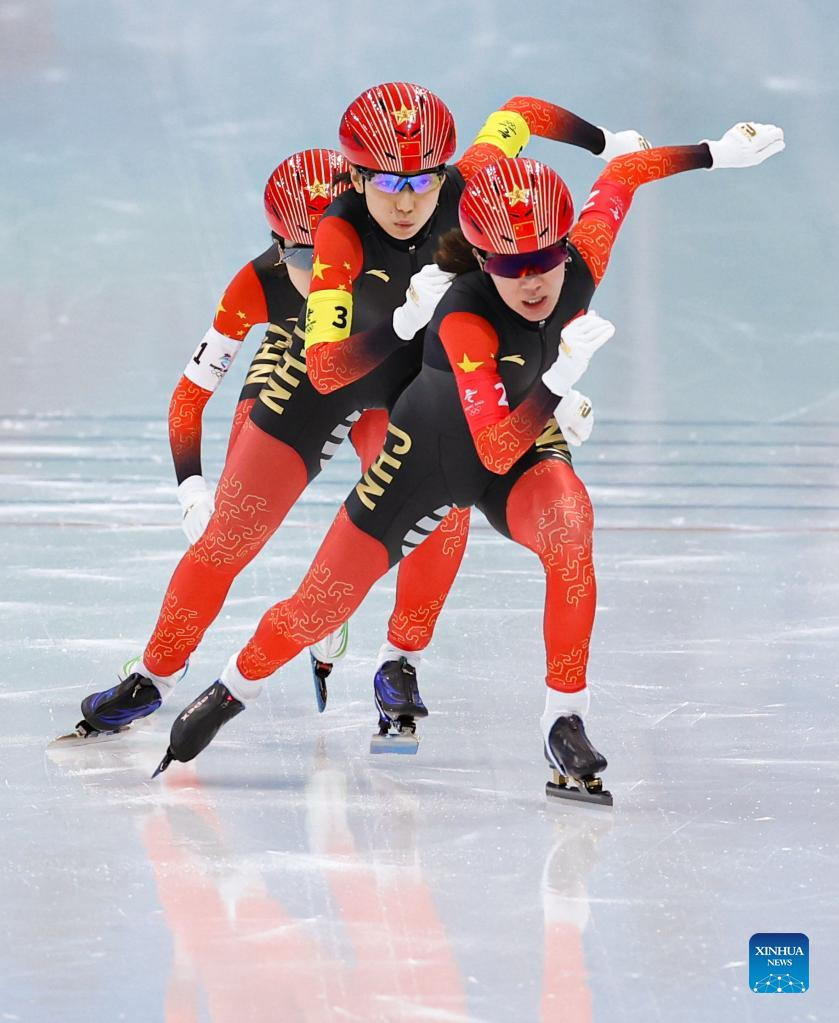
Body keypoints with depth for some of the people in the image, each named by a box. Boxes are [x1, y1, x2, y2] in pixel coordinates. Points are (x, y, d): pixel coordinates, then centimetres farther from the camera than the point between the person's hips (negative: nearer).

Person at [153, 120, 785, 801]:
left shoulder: (581, 266, -24)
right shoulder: (464, 318, -38)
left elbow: (620, 177, -3)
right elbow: (495, 449, -45)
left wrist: (719, 152, 4)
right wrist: (558, 382, -59)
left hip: (526, 448, 3)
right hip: (430, 454, -3)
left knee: (568, 517, -32)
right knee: (323, 605, 3)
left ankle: (566, 723, -22)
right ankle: (231, 691, 35)